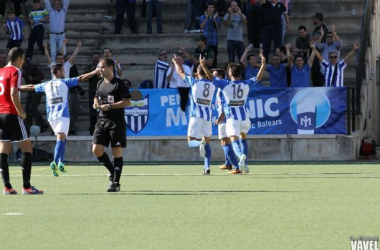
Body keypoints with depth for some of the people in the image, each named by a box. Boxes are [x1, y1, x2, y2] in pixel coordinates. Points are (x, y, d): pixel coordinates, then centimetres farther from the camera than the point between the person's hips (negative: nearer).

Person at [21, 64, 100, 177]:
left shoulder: (46, 85, 14)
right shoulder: (64, 82, 2)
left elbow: (31, 87, 26)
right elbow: (81, 78, -2)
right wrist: (96, 71, 1)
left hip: (51, 116, 5)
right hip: (62, 115, -5)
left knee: (62, 139, 21)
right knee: (61, 138, -16)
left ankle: (61, 163, 16)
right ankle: (55, 162, -34)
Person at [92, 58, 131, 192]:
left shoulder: (119, 84, -8)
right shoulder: (100, 83, 13)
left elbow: (127, 101, -13)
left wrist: (110, 106, -18)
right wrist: (96, 103, 6)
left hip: (116, 121, -7)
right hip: (102, 120, 7)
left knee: (117, 152, -2)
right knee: (96, 149, -3)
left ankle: (116, 183, 1)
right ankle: (112, 171, 20)